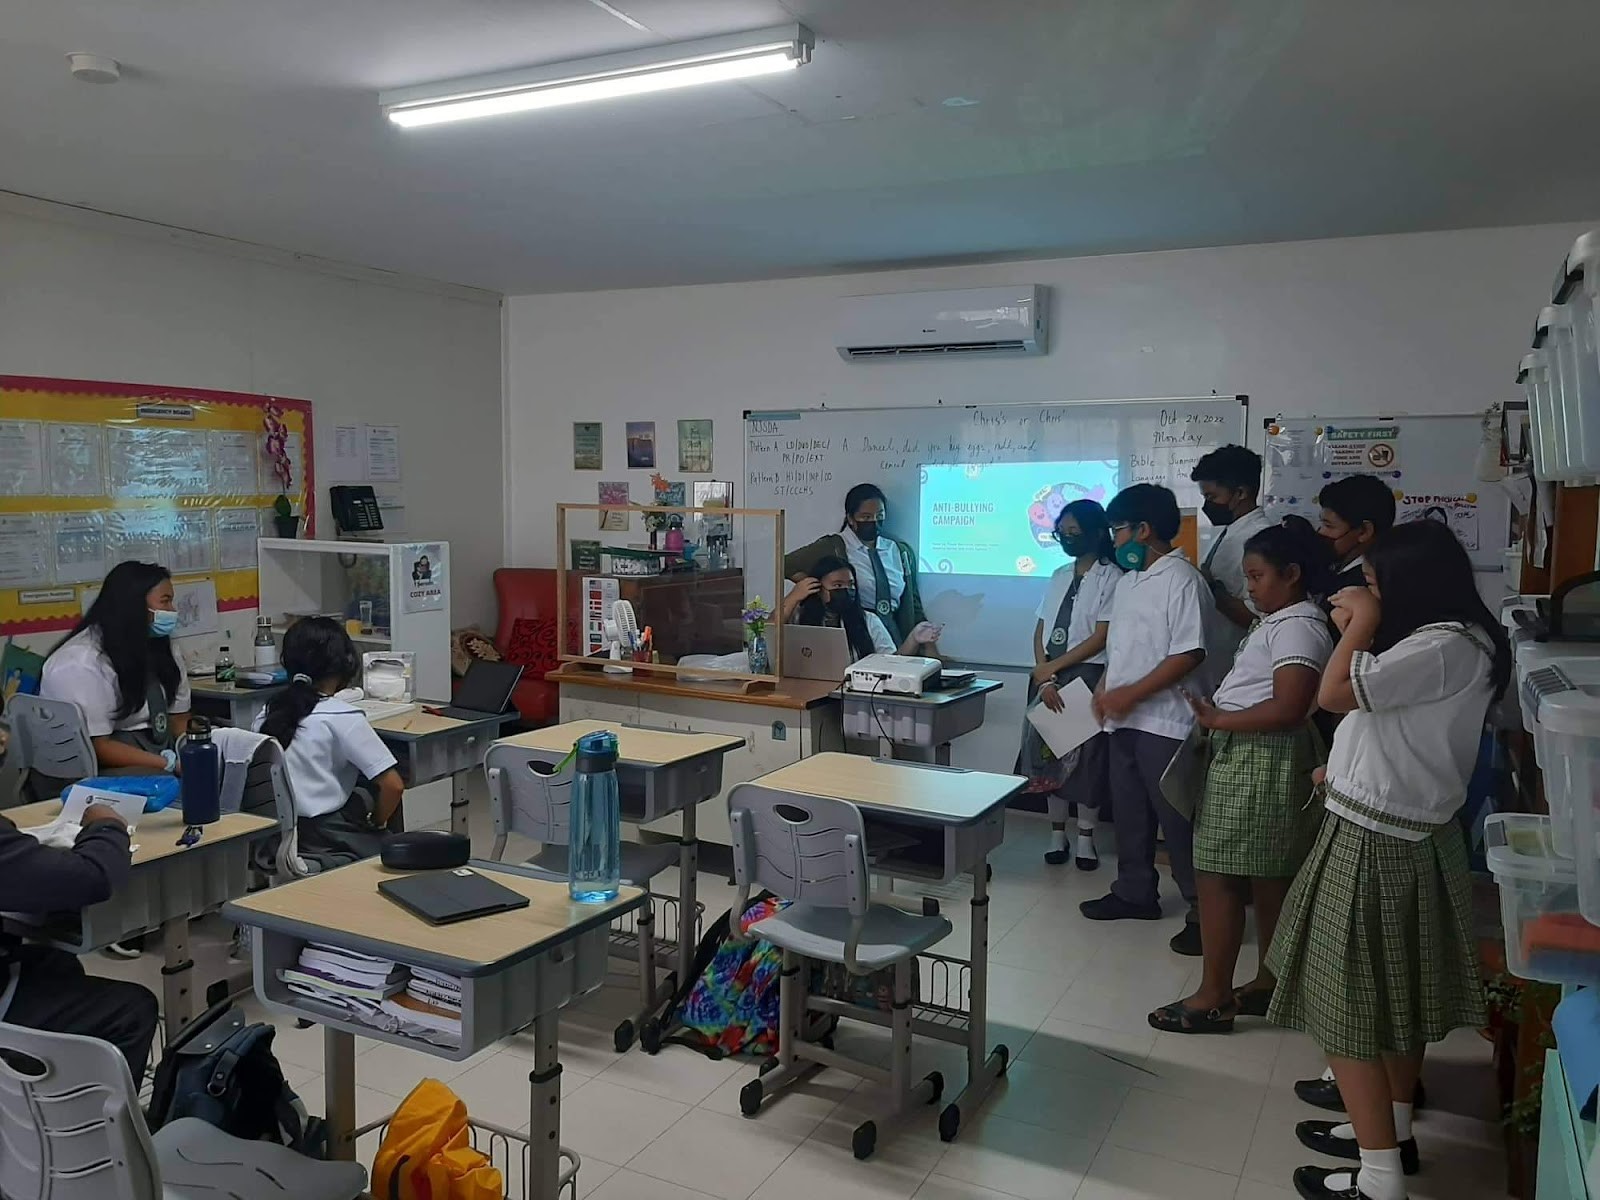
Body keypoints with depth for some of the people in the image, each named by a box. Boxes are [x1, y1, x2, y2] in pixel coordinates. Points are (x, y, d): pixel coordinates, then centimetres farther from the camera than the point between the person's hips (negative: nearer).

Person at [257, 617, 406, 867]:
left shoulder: (267, 713, 5)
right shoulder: (344, 717, -12)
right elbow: (393, 786, -15)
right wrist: (376, 824, 4)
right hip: (323, 840, -6)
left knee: (361, 798, 26)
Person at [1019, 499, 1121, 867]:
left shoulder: (1111, 578, -6)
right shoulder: (1060, 576, 13)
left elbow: (1101, 637, -12)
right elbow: (1041, 630, 8)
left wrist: (1053, 667, -11)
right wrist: (1044, 676, -6)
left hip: (1087, 676, -5)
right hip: (1049, 676, 6)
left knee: (1086, 754, 0)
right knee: (1050, 750, 6)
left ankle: (1085, 836, 12)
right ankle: (1057, 833, 17)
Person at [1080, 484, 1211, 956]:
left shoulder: (1181, 580, -15)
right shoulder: (1129, 579, 13)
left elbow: (1189, 654, -21)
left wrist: (1130, 694, -19)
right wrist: (1104, 688, 6)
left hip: (1164, 722, -9)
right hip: (1124, 719, 9)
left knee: (1177, 819, -1)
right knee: (1129, 812, 17)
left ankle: (1203, 911, 10)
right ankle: (1135, 893, 31)